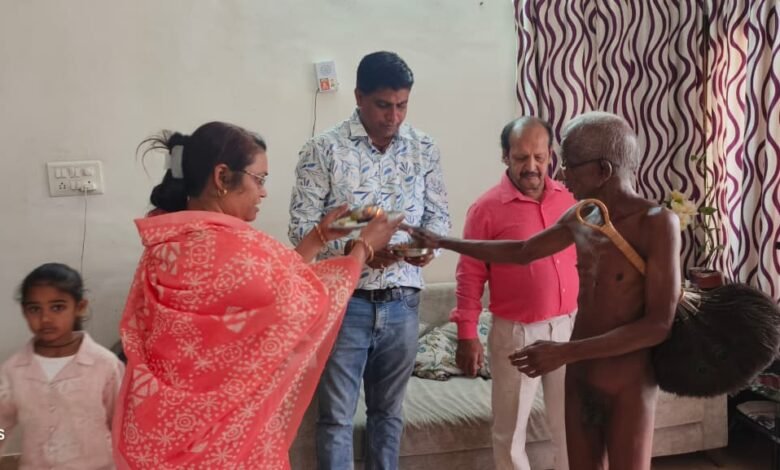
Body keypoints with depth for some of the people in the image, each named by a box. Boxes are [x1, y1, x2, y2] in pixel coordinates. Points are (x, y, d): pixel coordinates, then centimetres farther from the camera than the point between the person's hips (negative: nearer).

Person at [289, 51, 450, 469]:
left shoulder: (424, 149, 4)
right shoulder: (323, 149, -8)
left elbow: (439, 213, 9)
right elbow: (302, 228, -9)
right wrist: (352, 250, -25)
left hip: (402, 302, 3)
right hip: (343, 301, -3)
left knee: (388, 411, 17)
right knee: (336, 416, 7)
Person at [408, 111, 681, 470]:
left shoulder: (657, 222, -18)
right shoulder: (579, 218, 2)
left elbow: (658, 325, -21)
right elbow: (522, 252, 19)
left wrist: (565, 352, -23)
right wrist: (443, 242, 21)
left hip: (628, 388, -6)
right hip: (579, 380, 6)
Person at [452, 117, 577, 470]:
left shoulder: (569, 199, 3)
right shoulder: (487, 208, -10)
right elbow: (470, 277, -8)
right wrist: (467, 336, -10)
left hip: (568, 327, 4)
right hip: (516, 333, -3)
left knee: (569, 424, 17)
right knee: (510, 430, 11)